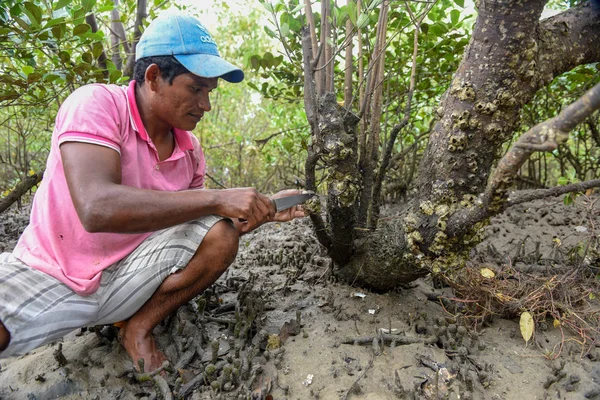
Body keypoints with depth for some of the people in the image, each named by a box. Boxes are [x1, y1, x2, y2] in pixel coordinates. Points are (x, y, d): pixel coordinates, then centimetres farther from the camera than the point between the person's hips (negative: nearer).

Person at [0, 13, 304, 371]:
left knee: (222, 236, -16)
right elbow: (96, 208, -34)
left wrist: (262, 212, -8)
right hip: (48, 275, -6)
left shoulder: (190, 148, 0)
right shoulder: (97, 103, -17)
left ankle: (139, 327, -1)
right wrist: (217, 199, -32)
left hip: (128, 275, 6)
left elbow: (206, 224, 8)